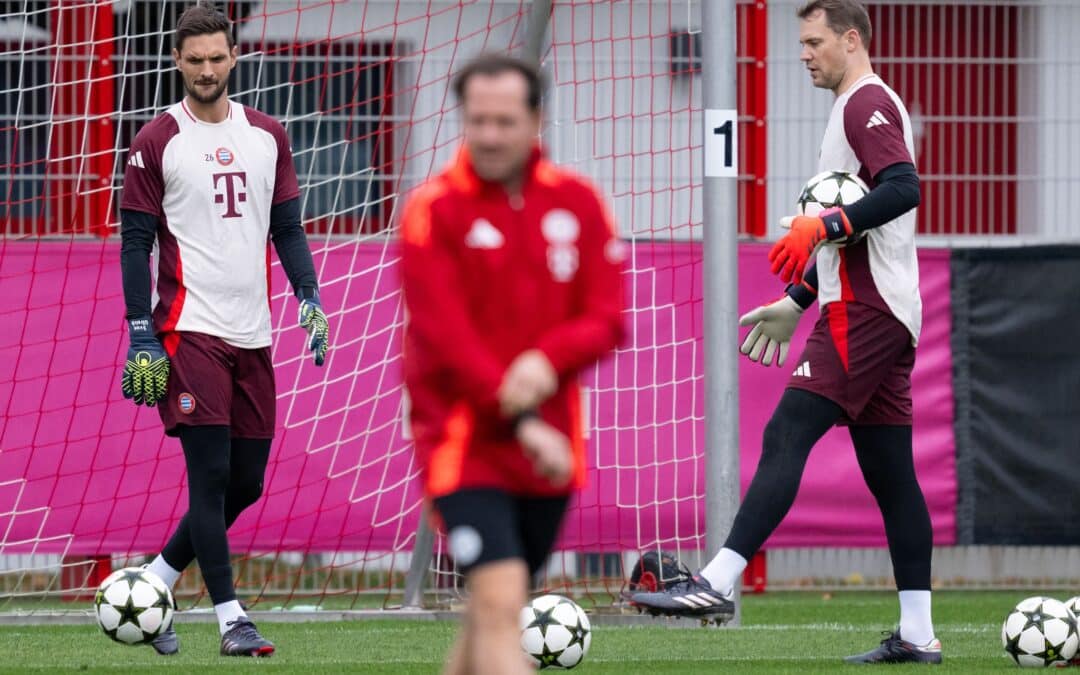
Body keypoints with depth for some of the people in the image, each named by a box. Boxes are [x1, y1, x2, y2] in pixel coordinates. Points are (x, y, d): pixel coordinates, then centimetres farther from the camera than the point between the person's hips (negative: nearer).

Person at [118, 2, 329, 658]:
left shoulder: (268, 136, 11)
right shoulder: (156, 142, -1)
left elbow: (287, 228, 16)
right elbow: (135, 243, -2)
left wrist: (311, 300, 2)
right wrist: (142, 338, -8)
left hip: (251, 333, 5)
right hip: (189, 329, -5)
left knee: (246, 481, 7)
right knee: (211, 474, -10)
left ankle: (154, 583, 22)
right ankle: (232, 620, -8)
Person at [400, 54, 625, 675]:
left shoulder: (578, 203, 5)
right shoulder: (434, 209, -7)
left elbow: (608, 317, 1)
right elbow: (445, 336, -13)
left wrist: (549, 361, -21)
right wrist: (523, 423, -20)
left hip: (550, 450, 5)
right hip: (467, 442, -5)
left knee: (494, 613, 14)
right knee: (500, 604, -17)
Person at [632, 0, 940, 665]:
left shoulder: (867, 103, -7)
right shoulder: (863, 107, 25)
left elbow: (903, 188, -24)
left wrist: (823, 225, -28)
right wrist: (796, 301, 29)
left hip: (861, 312, -10)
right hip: (888, 312, 10)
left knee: (785, 437, -15)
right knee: (890, 472, 7)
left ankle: (717, 583, -21)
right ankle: (917, 634, 4)